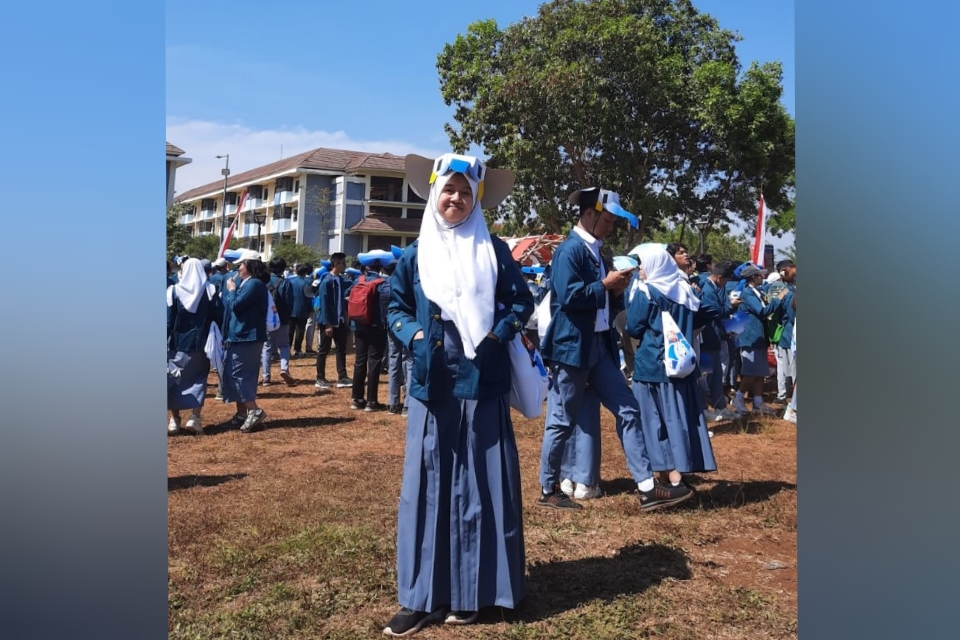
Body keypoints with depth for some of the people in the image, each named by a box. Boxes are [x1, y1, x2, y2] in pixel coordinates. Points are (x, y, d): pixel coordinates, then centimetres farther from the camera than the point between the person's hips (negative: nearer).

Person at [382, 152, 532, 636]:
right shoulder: (415, 255, 7)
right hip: (431, 384, 2)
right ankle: (422, 595, 13)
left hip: (482, 383, -1)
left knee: (481, 485, 4)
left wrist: (496, 336, -11)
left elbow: (522, 303, 5)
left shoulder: (493, 250, 3)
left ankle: (470, 591, 17)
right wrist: (415, 337, -6)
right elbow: (396, 306, 12)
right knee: (427, 484, 4)